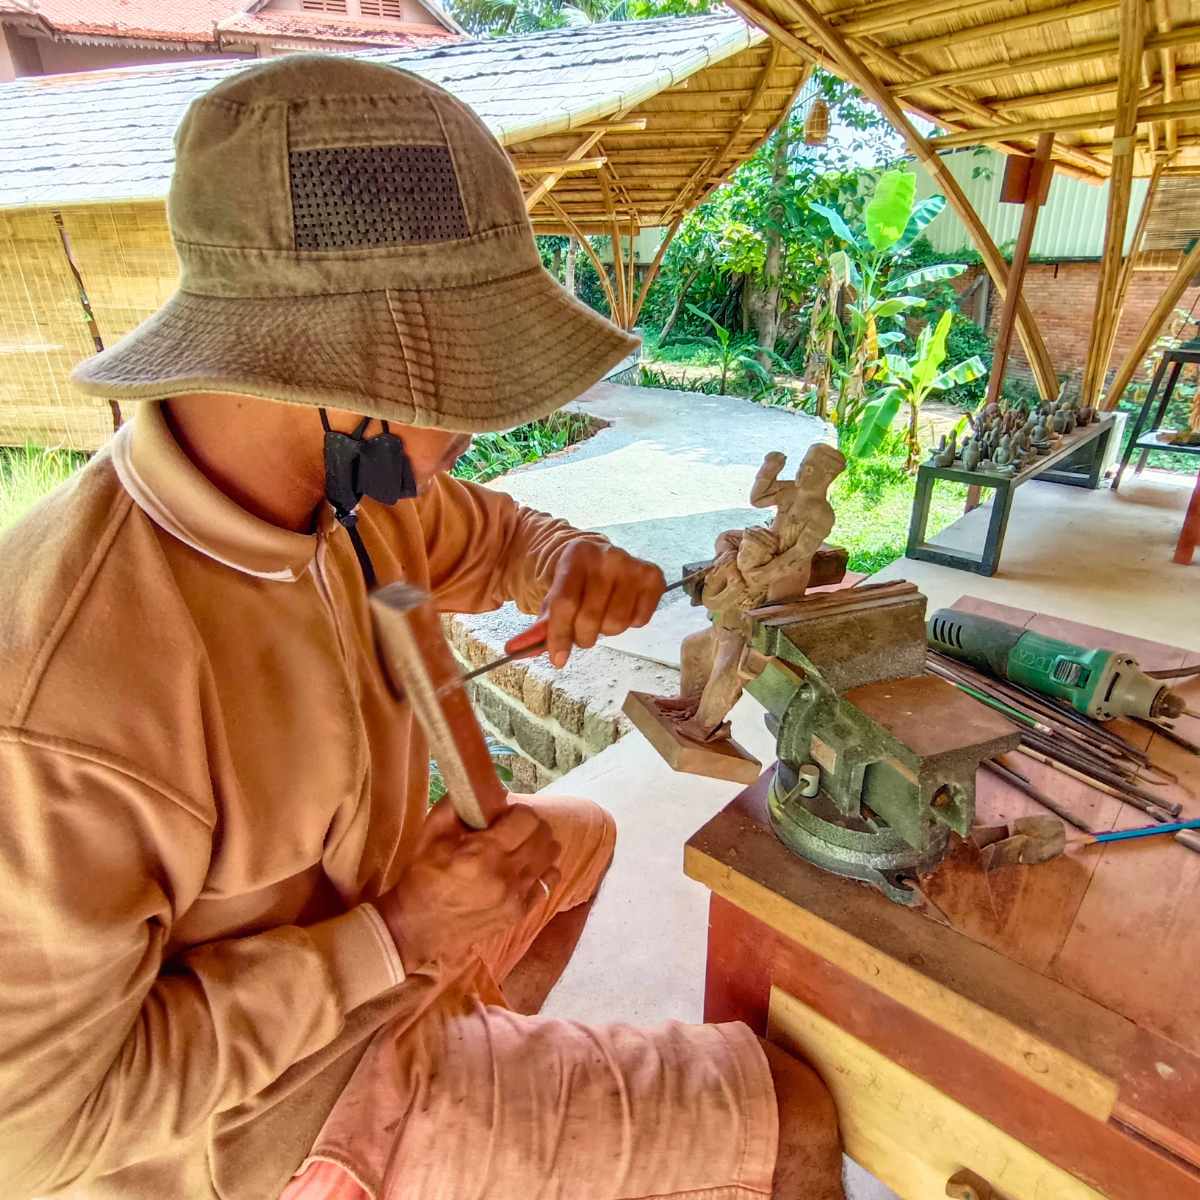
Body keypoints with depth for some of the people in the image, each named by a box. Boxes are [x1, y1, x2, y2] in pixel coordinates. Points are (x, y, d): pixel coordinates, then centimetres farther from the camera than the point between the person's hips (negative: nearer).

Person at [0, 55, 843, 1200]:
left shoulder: (337, 474, -16)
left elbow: (481, 536, 3)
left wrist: (576, 565, -18)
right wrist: (398, 938, -26)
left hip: (365, 909, 7)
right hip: (290, 1107, -6)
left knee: (580, 837, 30)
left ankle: (486, 1068, 47)